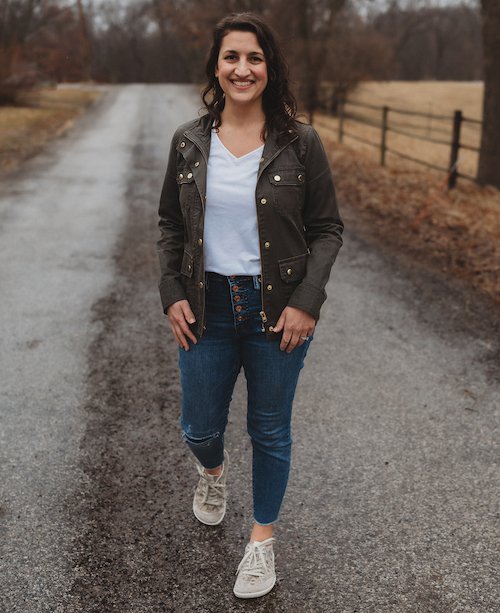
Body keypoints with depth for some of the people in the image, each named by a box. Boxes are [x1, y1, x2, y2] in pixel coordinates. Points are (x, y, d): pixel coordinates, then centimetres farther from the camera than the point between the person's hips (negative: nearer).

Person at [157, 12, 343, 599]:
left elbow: (327, 228, -2)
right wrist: (171, 293, -2)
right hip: (207, 308, 2)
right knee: (199, 427, 13)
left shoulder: (300, 143, -6)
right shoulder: (188, 142, 1)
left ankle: (262, 539, 33)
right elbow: (170, 224, 9)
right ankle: (213, 468, 52)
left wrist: (306, 302, -12)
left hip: (278, 310, -2)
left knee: (270, 430, 10)